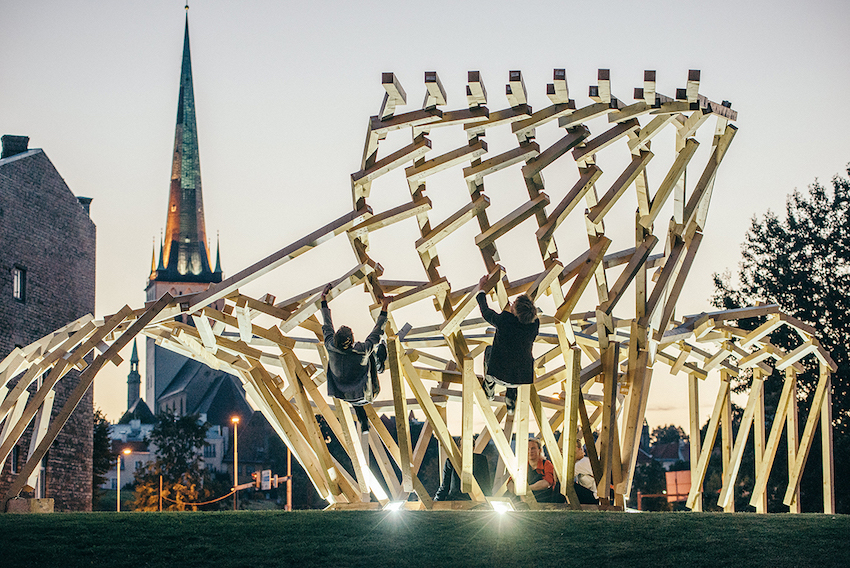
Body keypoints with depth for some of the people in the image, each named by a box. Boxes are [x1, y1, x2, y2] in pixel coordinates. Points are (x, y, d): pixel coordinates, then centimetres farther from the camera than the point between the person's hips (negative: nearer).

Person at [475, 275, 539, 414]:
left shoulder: (504, 320, -22)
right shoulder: (535, 324, -12)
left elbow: (486, 313, -1)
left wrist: (481, 289, 14)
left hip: (500, 374, -2)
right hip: (523, 377, 2)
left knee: (489, 350, 31)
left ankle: (489, 390, 47)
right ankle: (511, 401, 37)